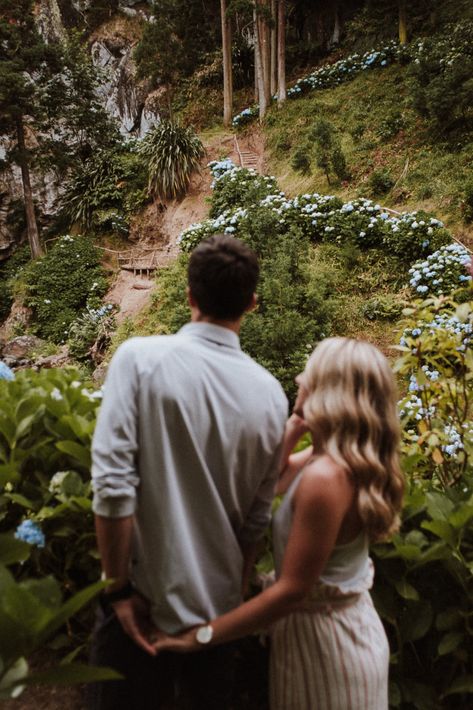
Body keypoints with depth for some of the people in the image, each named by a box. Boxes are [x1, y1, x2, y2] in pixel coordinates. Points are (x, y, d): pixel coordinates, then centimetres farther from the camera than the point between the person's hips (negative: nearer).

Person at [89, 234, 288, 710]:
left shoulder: (140, 358, -16)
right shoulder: (271, 394, -6)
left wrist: (119, 589, -9)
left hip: (143, 600, -3)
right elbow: (257, 518, 0)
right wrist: (233, 591, 15)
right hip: (219, 606, 3)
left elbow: (113, 485, -21)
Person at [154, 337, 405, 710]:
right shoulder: (346, 457, -3)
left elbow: (292, 590, -26)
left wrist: (202, 634, -20)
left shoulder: (325, 476, -31)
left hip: (323, 635, -8)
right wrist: (293, 428, -3)